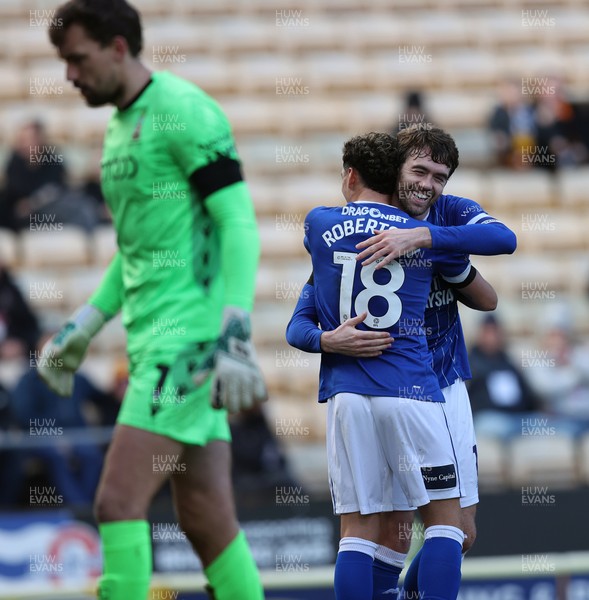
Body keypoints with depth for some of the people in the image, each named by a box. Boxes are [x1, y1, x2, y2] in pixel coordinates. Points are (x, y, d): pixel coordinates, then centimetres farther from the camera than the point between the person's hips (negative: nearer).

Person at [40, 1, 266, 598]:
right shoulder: (119, 126, 18)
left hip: (188, 338, -9)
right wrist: (82, 327, 24)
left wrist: (234, 335, -24)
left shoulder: (183, 111, -10)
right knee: (206, 521, 7)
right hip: (153, 339, 9)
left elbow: (239, 224, -16)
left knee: (117, 502, -12)